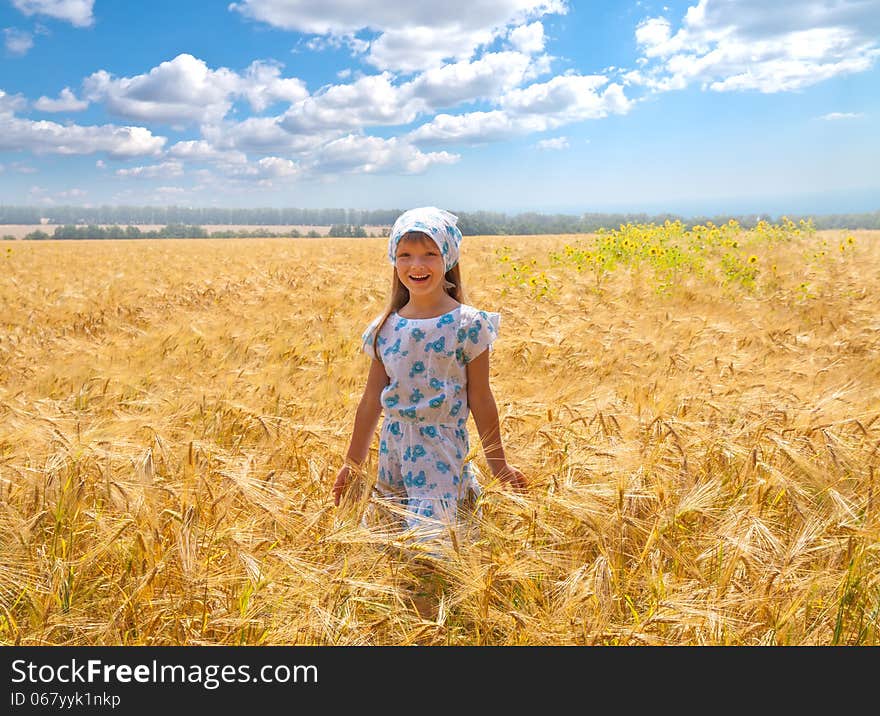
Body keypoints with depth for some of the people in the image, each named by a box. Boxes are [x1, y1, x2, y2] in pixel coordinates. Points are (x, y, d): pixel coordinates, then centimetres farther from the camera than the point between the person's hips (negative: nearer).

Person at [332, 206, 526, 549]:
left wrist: (498, 464, 3)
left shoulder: (467, 324, -8)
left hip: (442, 448, -5)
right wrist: (353, 464, 15)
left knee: (428, 535, -12)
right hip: (393, 446, 5)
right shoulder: (385, 328, 4)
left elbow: (480, 399, -2)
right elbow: (372, 399, 11)